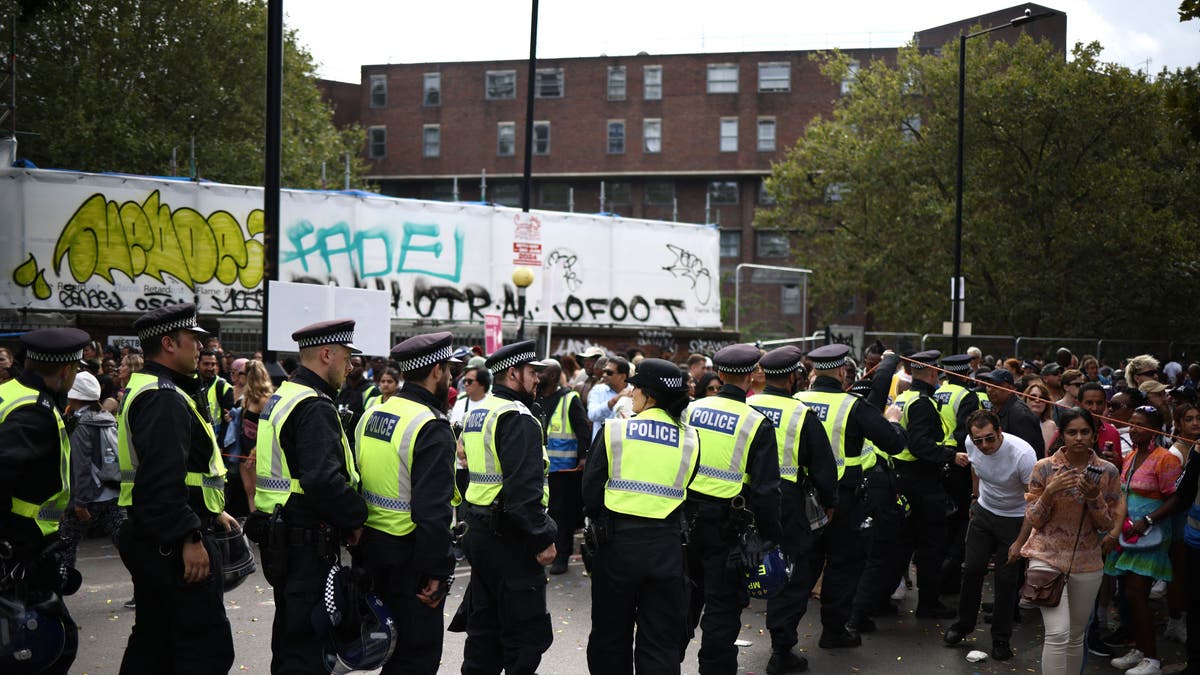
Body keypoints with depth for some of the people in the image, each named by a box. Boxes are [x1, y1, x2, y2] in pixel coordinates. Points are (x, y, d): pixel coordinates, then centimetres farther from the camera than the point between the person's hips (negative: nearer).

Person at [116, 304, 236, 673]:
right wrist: (189, 538, -26)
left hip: (149, 539, 11)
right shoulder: (164, 399, -18)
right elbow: (164, 479, -27)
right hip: (174, 543, -11)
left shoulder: (146, 390, 17)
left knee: (153, 641, 18)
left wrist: (211, 511, 26)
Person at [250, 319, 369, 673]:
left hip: (280, 535, 10)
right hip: (309, 545, -10)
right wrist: (357, 515, -14)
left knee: (289, 636, 20)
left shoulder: (280, 398, 14)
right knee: (307, 647, -5)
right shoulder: (315, 408, -18)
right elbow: (324, 481, -30)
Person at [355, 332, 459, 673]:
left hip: (370, 546, 9)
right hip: (409, 557, -9)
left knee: (393, 647, 22)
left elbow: (357, 483, 13)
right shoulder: (433, 428, -19)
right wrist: (438, 574, -19)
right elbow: (433, 512, -24)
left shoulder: (371, 415, 8)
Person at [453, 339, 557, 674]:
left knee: (485, 628, 17)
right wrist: (543, 539, -19)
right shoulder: (517, 418, -16)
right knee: (527, 634, -4)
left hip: (479, 531, 10)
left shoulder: (477, 413, 15)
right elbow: (525, 488, -24)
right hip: (509, 541, -10)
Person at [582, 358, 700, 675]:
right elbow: (688, 492, 7)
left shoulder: (614, 430, -6)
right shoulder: (690, 438, 1)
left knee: (611, 634, 14)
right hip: (667, 546, 2)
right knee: (660, 639, 9)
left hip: (618, 541, -1)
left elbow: (591, 489, -3)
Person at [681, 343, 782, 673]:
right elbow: (765, 488, -13)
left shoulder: (691, 410, -1)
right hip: (727, 523, -4)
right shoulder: (758, 423, -12)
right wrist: (771, 535, -5)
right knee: (722, 603, 6)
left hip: (687, 516, 5)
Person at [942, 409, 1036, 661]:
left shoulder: (1023, 454, -31)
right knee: (972, 569, 6)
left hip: (1014, 519, -4)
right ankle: (964, 624, 27)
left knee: (1006, 579, -2)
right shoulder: (971, 444, -15)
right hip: (983, 511, 4)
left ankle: (1001, 639, 14)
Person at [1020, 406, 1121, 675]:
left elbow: (1107, 525, 2)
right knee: (1058, 633, -16)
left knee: (1076, 636, 12)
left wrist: (1094, 497, -17)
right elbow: (1033, 520, -2)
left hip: (1087, 562, 3)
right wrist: (1049, 492, -19)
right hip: (1047, 557, -3)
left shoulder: (1107, 471, 0)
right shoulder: (1044, 468, -6)